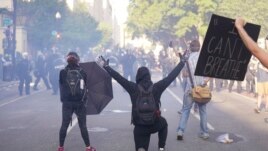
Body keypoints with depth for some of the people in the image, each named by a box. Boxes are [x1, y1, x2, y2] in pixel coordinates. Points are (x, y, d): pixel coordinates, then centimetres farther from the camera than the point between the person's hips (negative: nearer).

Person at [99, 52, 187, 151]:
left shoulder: (133, 88, -8)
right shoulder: (157, 87, -7)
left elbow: (118, 77, -3)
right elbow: (171, 76, -2)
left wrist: (106, 66, 6)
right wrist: (182, 62, 7)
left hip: (139, 126, 0)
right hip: (155, 124, 1)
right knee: (163, 124, 36)